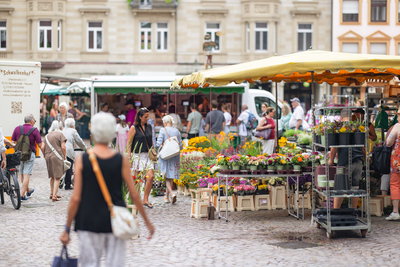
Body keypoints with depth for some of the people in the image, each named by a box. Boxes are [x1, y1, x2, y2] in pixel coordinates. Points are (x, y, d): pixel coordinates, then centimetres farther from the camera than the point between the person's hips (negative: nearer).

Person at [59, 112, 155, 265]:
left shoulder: (82, 160, -6)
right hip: (115, 222, 1)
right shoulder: (121, 161, -3)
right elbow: (134, 195, 0)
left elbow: (76, 198, -7)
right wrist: (147, 222, 12)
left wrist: (67, 229, 1)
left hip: (89, 222, -1)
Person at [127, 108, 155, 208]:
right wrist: (129, 156, -13)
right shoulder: (134, 128, -5)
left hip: (148, 155, 5)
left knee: (150, 176, -9)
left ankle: (145, 199, 0)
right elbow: (129, 143, -6)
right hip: (137, 156, -4)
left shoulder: (149, 127, 11)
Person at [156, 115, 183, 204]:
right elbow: (181, 145, 6)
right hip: (175, 157, 4)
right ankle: (167, 197, 19)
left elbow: (159, 144, -14)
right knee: (171, 177, 12)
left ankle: (171, 193, -22)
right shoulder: (177, 132, 4)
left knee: (166, 176, -1)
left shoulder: (163, 130, -8)